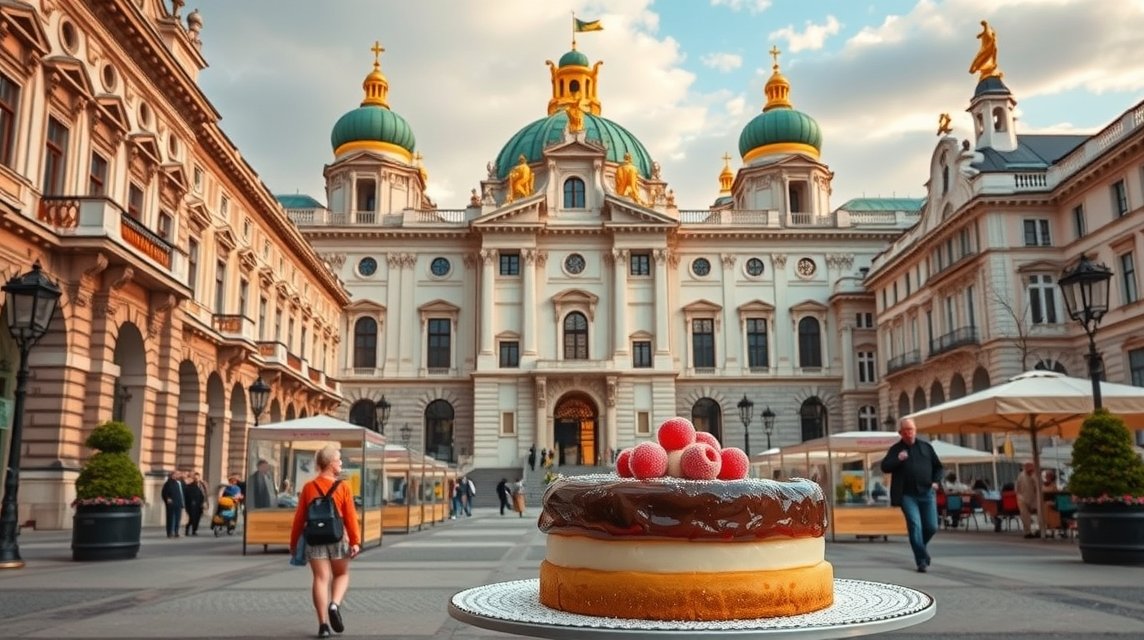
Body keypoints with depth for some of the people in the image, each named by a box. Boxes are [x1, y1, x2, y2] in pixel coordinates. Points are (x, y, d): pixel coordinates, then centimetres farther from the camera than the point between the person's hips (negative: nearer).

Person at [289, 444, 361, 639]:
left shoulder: (309, 487, 3)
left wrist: (293, 542, 13)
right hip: (337, 537, -2)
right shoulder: (343, 487, -4)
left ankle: (323, 624, -1)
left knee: (321, 578, 3)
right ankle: (335, 605, -8)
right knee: (342, 574, 17)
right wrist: (355, 541, -10)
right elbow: (350, 517, -10)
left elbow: (299, 517, 5)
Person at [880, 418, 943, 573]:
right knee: (915, 525, -11)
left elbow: (937, 466, 18)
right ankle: (921, 561, -7)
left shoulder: (926, 446, 13)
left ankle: (921, 547, 32)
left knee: (932, 527, 2)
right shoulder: (895, 449, 7)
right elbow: (885, 467, -2)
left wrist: (936, 481, 2)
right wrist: (898, 459, -18)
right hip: (907, 495, -2)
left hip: (926, 493, 2)